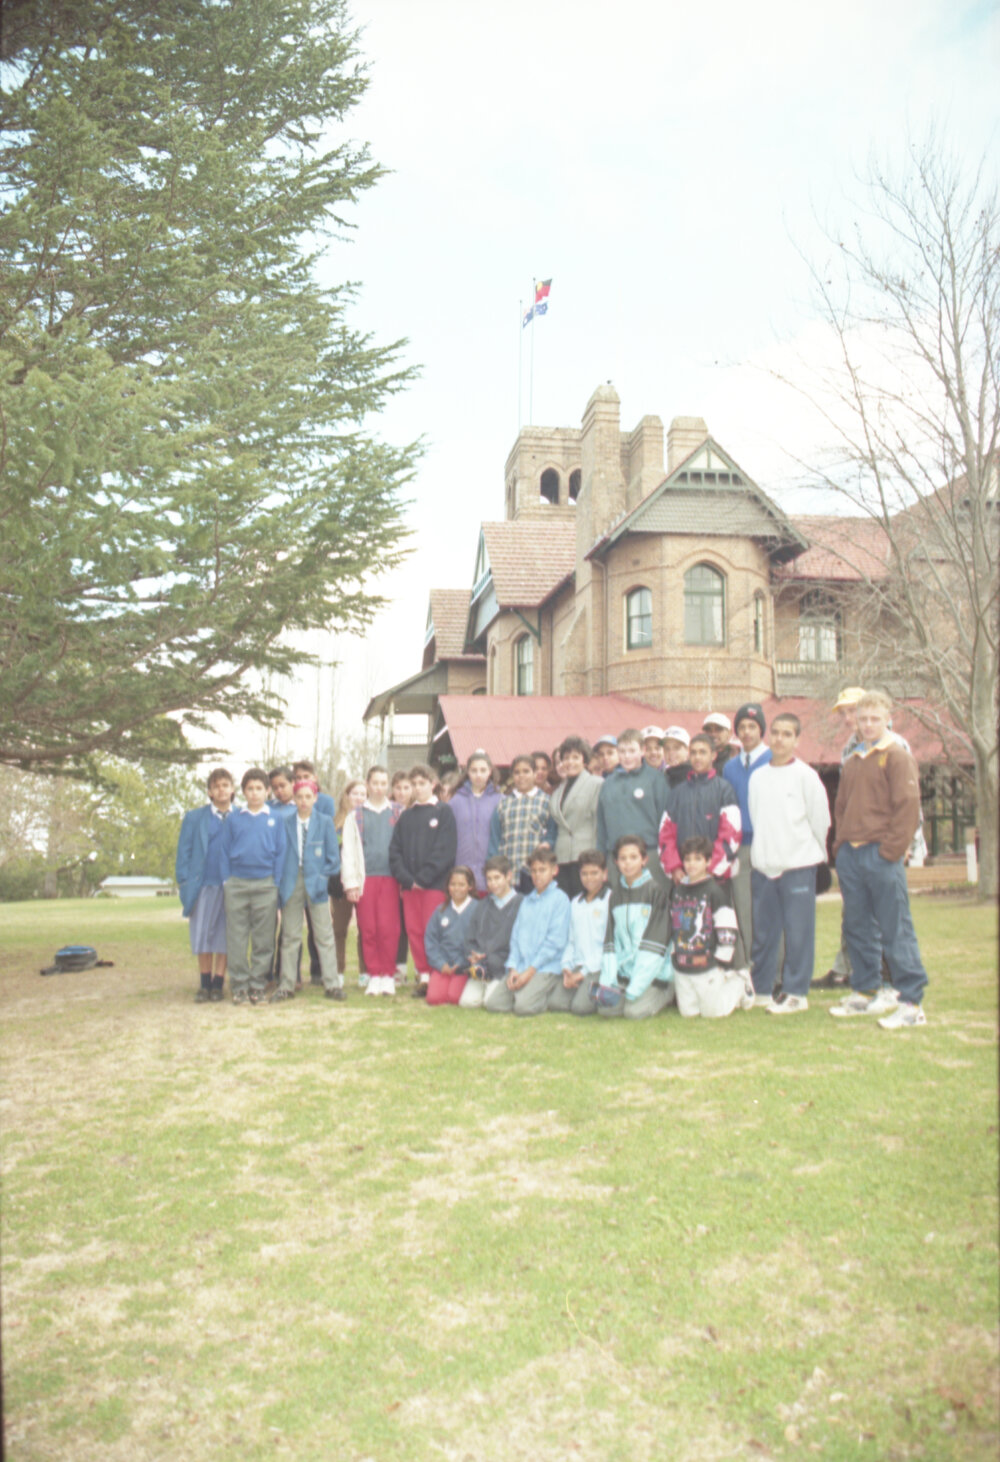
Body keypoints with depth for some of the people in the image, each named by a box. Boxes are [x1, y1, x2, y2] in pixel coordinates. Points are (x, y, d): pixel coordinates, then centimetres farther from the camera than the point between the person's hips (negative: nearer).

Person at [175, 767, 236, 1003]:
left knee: (225, 938, 3)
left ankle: (218, 984, 12)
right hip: (204, 885, 1)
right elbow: (183, 852, 8)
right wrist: (184, 885, -2)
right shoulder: (194, 817, 9)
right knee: (202, 937, 2)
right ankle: (204, 984, 13)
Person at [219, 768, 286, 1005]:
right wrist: (226, 881, 1)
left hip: (265, 885, 0)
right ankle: (239, 987, 8)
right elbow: (224, 852, 9)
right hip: (236, 885, 0)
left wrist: (276, 884, 0)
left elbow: (280, 853, 7)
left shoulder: (277, 819, 7)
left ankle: (258, 987, 11)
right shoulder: (233, 819, 8)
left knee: (263, 940, 3)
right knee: (236, 939, 1)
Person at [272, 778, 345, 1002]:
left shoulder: (325, 823, 4)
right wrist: (281, 880, -2)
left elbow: (333, 857, 5)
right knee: (290, 937, 6)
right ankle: (286, 986, 13)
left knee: (324, 936, 1)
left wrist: (323, 877, -4)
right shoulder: (285, 823, 4)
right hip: (291, 883, 1)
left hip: (316, 883, -1)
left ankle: (332, 985, 6)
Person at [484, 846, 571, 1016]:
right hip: (521, 967, 6)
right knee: (493, 1003, -11)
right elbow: (516, 937, 14)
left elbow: (555, 941, -8)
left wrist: (531, 970, -12)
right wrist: (513, 968, -1)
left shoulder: (560, 899, -2)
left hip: (547, 968, -6)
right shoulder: (526, 901, 18)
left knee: (524, 1006, -26)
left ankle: (549, 996, 2)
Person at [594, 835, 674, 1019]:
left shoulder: (657, 891, -7)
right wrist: (607, 982, -9)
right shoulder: (615, 897, 10)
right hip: (623, 972, 4)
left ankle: (666, 993, 7)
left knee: (635, 1011, -21)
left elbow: (655, 943, -12)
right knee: (605, 1008, -15)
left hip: (654, 973, -4)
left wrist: (634, 989, -17)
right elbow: (610, 942, 5)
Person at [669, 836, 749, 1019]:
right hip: (681, 968, 6)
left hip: (708, 967, -6)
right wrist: (673, 954, 14)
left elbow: (727, 930, -11)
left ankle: (740, 983, 23)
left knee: (714, 1012, -1)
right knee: (688, 1012, 9)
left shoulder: (715, 890, -11)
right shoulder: (677, 890, 8)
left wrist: (722, 960, -10)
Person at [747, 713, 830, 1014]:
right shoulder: (757, 776, 10)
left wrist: (816, 854, 5)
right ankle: (760, 990, 19)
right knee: (762, 931, 9)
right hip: (763, 864, 4)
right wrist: (763, 849, 10)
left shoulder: (805, 775, -2)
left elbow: (820, 819, 1)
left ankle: (796, 993, 8)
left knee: (798, 930, -1)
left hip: (798, 864, -4)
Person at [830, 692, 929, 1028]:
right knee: (857, 927, 12)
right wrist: (841, 843, 11)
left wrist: (891, 849, -13)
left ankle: (912, 1003, 0)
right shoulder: (852, 762, 17)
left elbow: (908, 806, -10)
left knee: (895, 930, -5)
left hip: (881, 855, -7)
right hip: (850, 855, 7)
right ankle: (865, 992, 23)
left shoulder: (897, 758, -3)